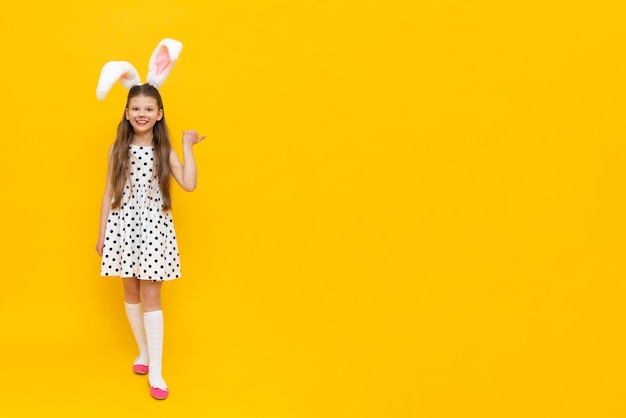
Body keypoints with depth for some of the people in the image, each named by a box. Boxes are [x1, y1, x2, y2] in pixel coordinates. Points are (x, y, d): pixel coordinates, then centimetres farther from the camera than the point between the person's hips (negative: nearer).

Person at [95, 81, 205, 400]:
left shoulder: (164, 151, -1)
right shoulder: (117, 149, 2)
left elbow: (189, 185, -14)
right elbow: (109, 193, 6)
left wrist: (188, 148, -10)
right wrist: (102, 234, 5)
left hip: (154, 227, -2)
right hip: (123, 225, 2)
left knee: (151, 296, -4)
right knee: (131, 292, 11)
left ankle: (155, 371, 0)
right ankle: (144, 352, 30)